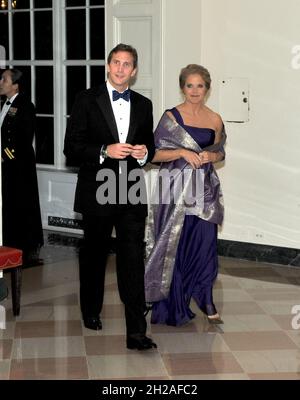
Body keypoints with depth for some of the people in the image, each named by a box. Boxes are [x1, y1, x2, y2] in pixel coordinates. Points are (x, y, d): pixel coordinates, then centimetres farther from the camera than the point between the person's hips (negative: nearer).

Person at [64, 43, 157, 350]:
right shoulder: (87, 100, -1)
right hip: (97, 193, -2)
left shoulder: (143, 105, 11)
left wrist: (145, 152, -3)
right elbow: (71, 148, -6)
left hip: (132, 194, 2)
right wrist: (106, 151, -19)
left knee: (133, 260, -6)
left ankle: (136, 332, -6)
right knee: (94, 255, 14)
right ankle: (91, 312, 35)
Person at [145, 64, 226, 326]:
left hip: (204, 189, 3)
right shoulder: (171, 116, -3)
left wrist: (210, 156, -3)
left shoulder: (215, 120, 7)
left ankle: (206, 302, 17)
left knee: (205, 245, 2)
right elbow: (154, 154, -4)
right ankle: (174, 307, 15)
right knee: (176, 245, 2)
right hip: (176, 189, -3)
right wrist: (182, 152, -17)